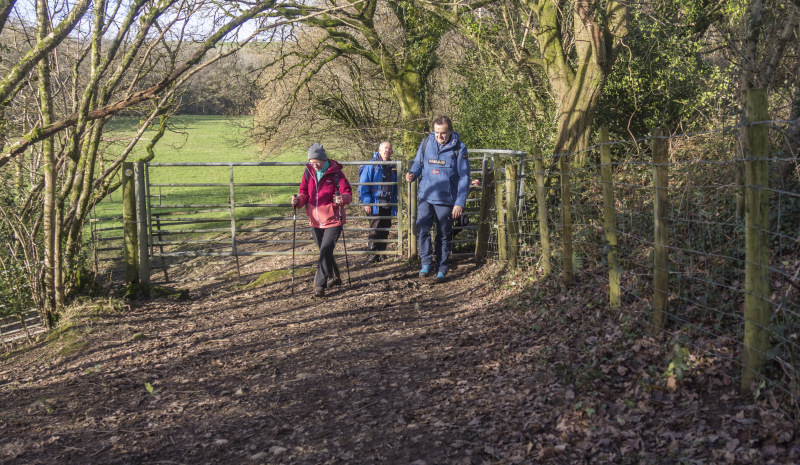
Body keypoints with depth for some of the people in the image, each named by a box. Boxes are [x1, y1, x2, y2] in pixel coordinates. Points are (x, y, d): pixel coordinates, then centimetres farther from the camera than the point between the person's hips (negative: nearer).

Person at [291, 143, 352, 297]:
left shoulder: (335, 172, -9)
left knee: (325, 252, -12)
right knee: (325, 252, 17)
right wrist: (299, 200, -13)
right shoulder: (308, 172, 4)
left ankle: (320, 285, -7)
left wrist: (343, 199, -31)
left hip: (333, 220, -5)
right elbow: (304, 192, 9)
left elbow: (347, 192, -9)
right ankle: (333, 277, 37)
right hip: (315, 220, 5)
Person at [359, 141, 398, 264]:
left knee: (385, 231, 9)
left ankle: (381, 253, 18)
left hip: (388, 205, 6)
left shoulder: (392, 167, 13)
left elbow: (396, 187, 23)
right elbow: (363, 185, -8)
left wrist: (396, 203, 17)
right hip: (375, 205, -6)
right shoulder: (371, 165, -5)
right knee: (375, 230, -6)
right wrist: (366, 202, -14)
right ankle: (373, 255, -1)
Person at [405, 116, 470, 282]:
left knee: (444, 235, 6)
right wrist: (412, 173, -10)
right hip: (425, 195, 2)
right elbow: (418, 163, 15)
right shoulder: (426, 143, 1)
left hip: (446, 199, -2)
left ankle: (443, 269, 19)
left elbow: (464, 178, -4)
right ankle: (426, 263, 0)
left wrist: (460, 203, -8)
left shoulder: (459, 148, -6)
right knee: (422, 228, -14)